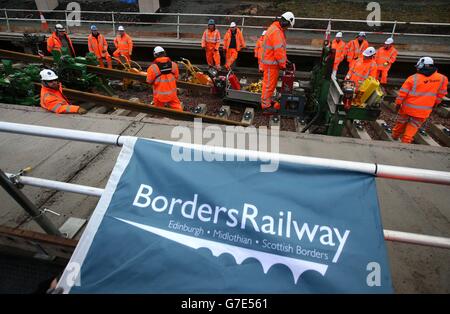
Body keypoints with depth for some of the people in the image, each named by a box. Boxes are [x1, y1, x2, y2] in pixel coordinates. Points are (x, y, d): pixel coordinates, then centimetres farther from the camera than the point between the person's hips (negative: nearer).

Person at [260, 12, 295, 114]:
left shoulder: (276, 29, 15)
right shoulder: (276, 32, -20)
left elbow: (281, 48, 17)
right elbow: (279, 50, -23)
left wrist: (285, 60, 14)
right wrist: (283, 64, -14)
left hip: (271, 62, 10)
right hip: (271, 63, -10)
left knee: (271, 83, 20)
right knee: (269, 84, -5)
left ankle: (268, 100, 34)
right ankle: (266, 106, 2)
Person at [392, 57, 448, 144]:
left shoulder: (413, 78, -11)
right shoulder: (442, 78, -2)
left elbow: (402, 92, -9)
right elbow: (441, 94, 7)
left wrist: (398, 103, 2)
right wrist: (434, 104, 20)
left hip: (408, 107, -1)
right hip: (423, 111, 1)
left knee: (401, 122, 18)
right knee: (413, 126, 11)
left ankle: (395, 136, 35)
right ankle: (406, 141, 10)